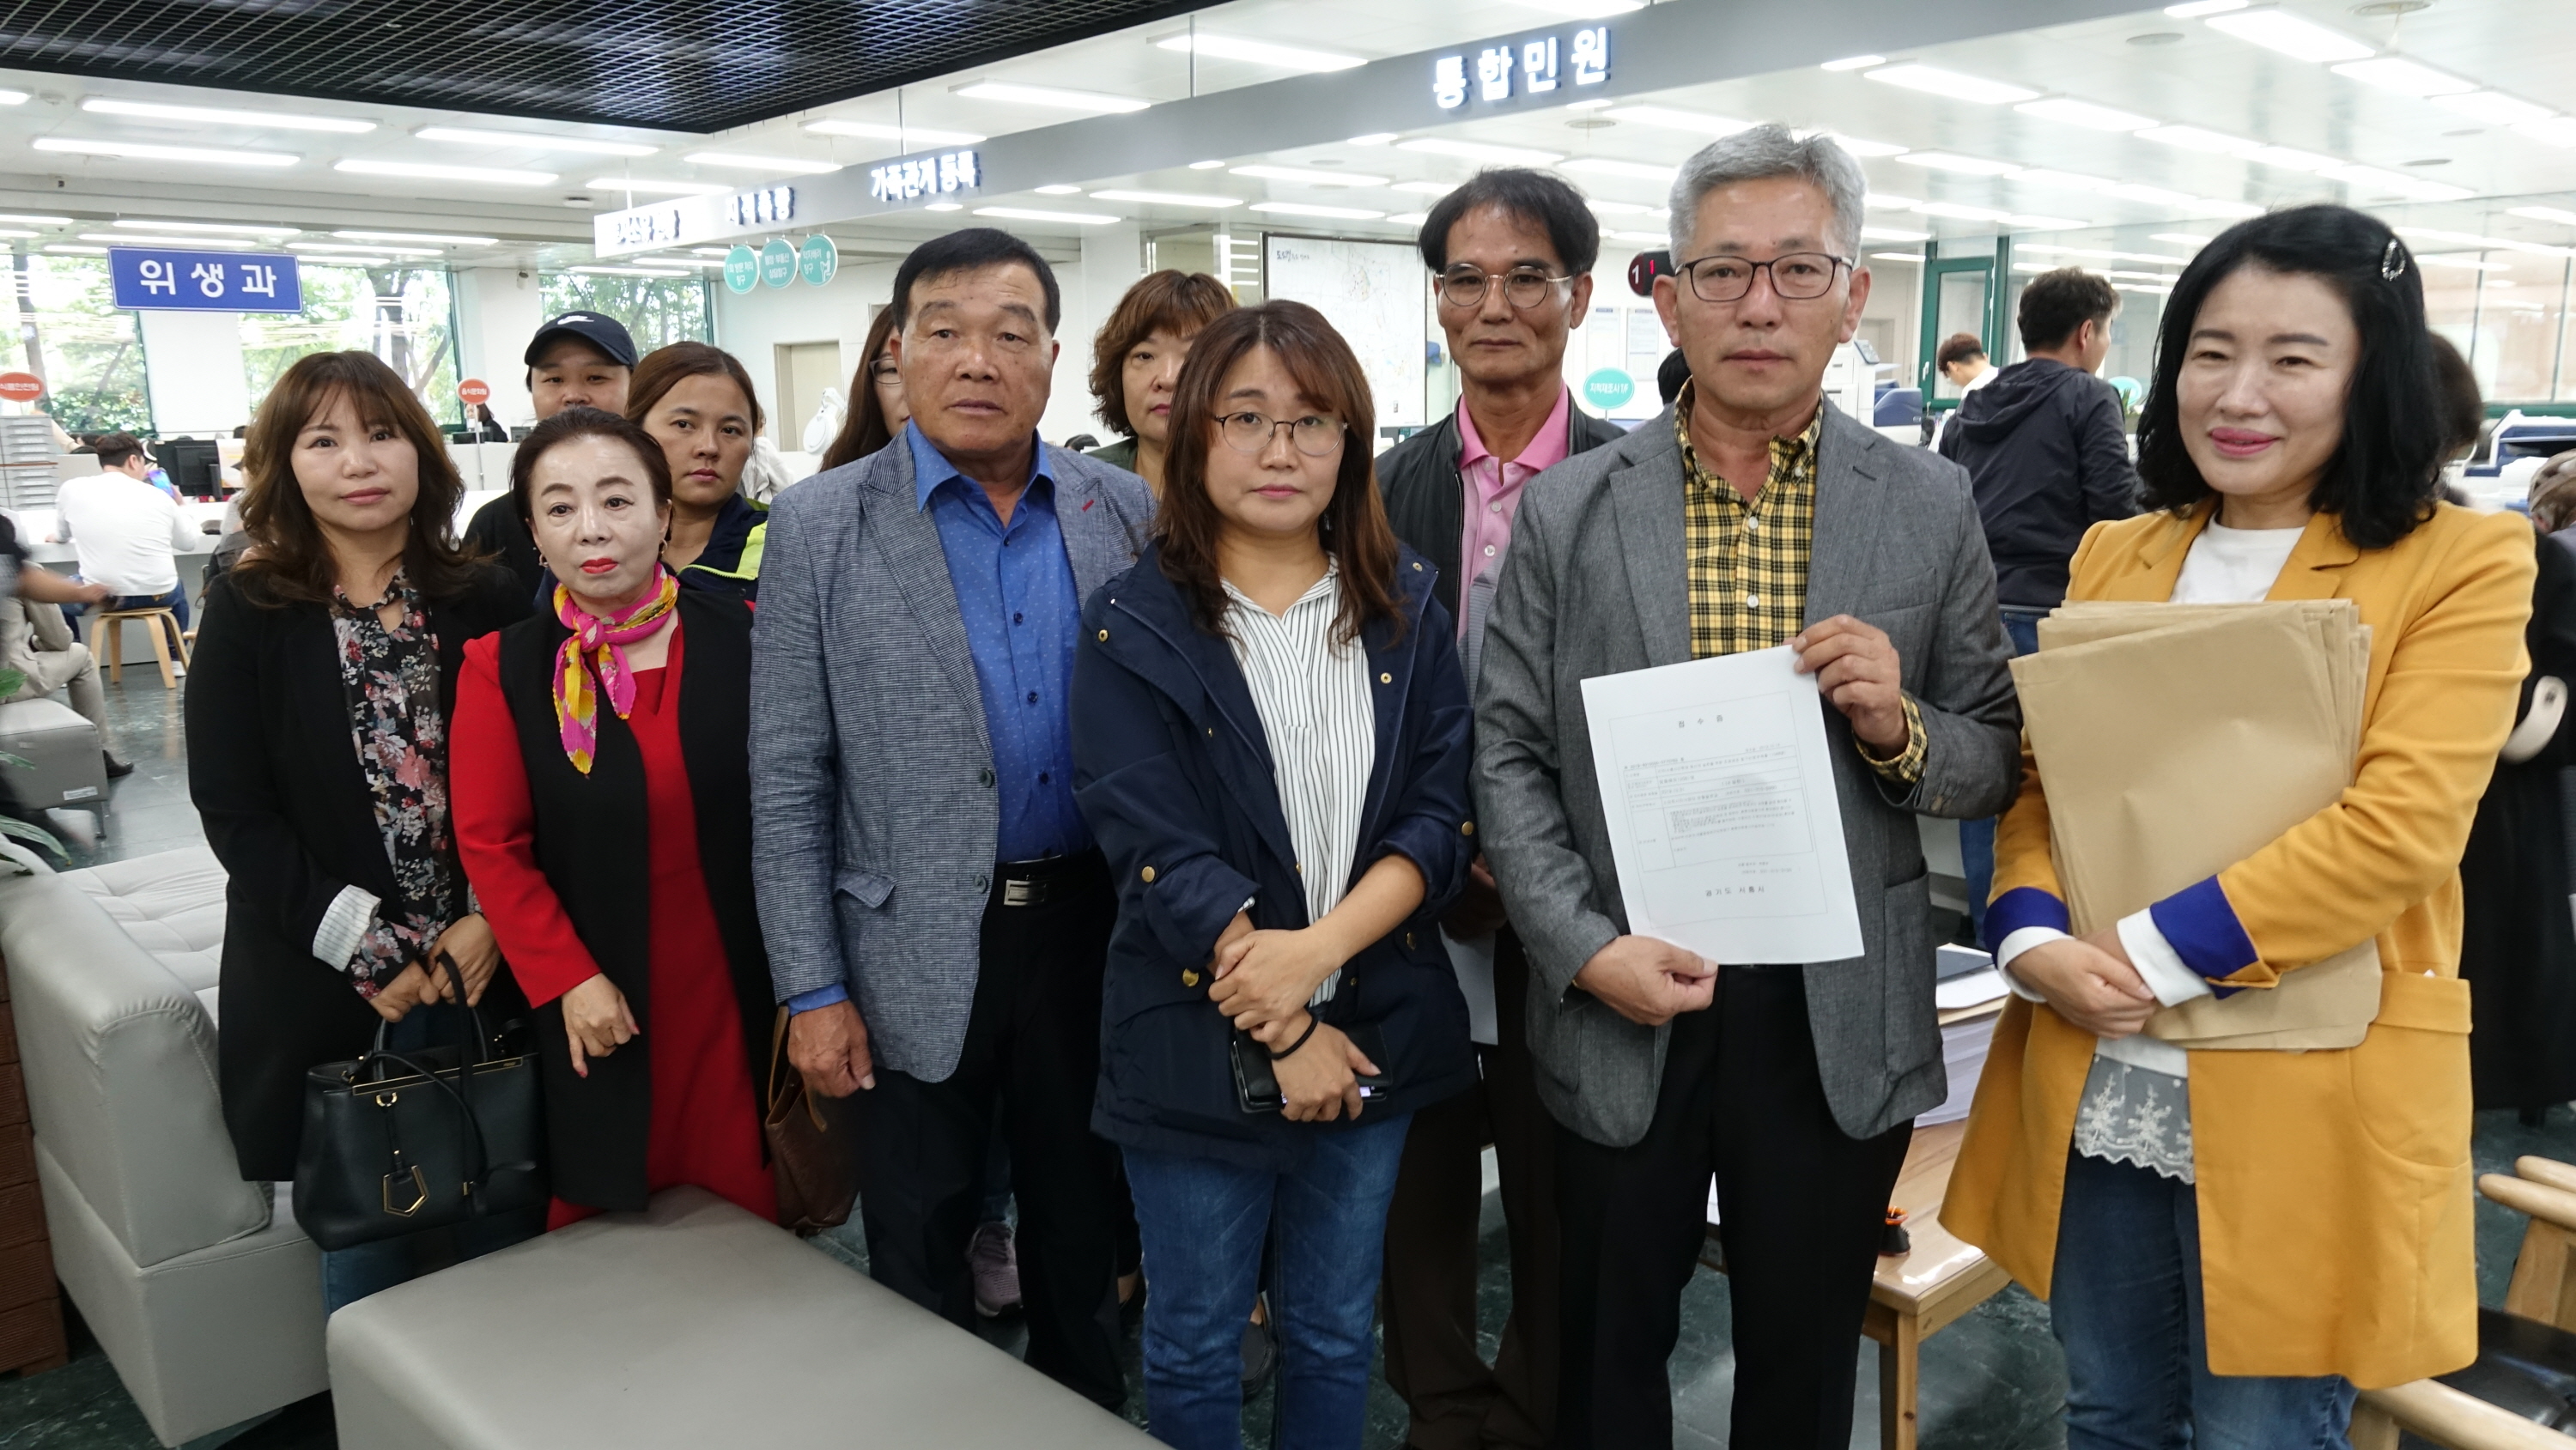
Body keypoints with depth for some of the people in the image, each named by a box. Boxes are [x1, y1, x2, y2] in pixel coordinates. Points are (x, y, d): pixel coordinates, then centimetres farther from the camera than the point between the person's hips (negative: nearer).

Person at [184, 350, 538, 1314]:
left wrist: (490, 923, -11)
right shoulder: (249, 613, -1)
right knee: (368, 1241, 11)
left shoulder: (488, 601, 1)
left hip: (490, 971, 1)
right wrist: (368, 947, -12)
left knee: (503, 1232, 9)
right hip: (328, 986, -1)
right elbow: (233, 809, -5)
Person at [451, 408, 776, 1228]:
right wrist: (568, 978, -10)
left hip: (740, 990, 1)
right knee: (601, 1222, 10)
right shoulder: (502, 668, -3)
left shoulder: (742, 639, -3)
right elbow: (491, 846, -3)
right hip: (596, 1002, 0)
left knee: (750, 1207, 8)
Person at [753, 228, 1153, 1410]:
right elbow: (787, 782, -5)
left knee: (1082, 1229, 19)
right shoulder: (820, 526, -5)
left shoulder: (1124, 511, 0)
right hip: (919, 955, -2)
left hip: (1092, 928, 2)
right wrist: (813, 989, -7)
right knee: (918, 1265, 13)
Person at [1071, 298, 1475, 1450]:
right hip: (1200, 1044, -2)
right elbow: (1158, 851, -14)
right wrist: (1286, 1035, -16)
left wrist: (1317, 948, -19)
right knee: (1193, 1348, 15)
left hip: (1375, 1033, 3)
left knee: (1336, 1336, 19)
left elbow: (1441, 813, -5)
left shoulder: (1403, 605, 2)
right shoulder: (1134, 627, -7)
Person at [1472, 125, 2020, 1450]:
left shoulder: (1932, 507, 0)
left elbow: (1996, 766, 4)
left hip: (1839, 1025, 1)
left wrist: (1899, 729, -18)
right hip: (1620, 1009, 0)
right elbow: (1507, 755, -2)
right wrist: (1587, 948, -14)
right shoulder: (1568, 506, -2)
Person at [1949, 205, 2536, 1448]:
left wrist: (2152, 954, -19)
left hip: (2300, 1102, -4)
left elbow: (2399, 824, -16)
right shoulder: (2113, 555, 10)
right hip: (2098, 1090, 5)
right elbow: (2037, 777, 8)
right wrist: (2035, 939, -10)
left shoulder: (2461, 563, -5)